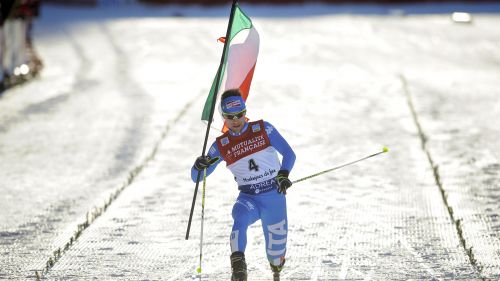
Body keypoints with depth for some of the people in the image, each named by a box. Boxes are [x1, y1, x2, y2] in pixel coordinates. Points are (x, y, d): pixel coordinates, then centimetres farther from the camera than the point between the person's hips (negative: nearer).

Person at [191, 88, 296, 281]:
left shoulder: (263, 129, -2)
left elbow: (289, 153, -2)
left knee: (276, 247, 7)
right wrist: (200, 165, -22)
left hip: (274, 196, 0)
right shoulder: (221, 146, 2)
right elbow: (196, 177, 3)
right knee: (241, 216, -36)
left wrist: (283, 174, -22)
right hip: (248, 198, 0)